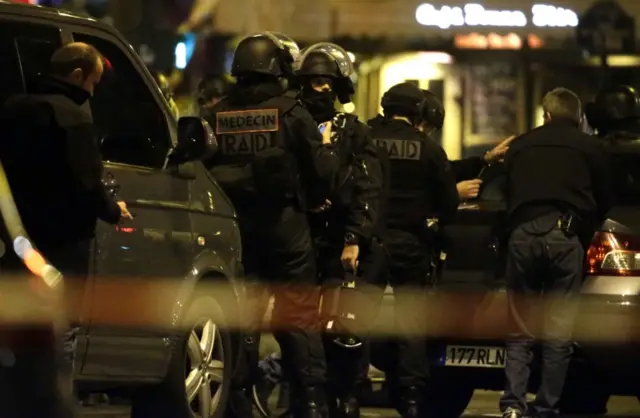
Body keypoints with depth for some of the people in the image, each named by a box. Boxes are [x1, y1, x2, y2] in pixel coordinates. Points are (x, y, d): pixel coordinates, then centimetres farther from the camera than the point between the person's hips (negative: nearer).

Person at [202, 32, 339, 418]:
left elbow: (206, 170, 8)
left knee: (242, 319, 10)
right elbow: (322, 172, -6)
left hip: (236, 230, 3)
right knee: (299, 318, 2)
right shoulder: (291, 114, -9)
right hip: (285, 230, -3)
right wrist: (326, 145, 13)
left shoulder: (218, 117, 1)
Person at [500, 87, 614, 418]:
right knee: (558, 332, 2)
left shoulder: (520, 146, 16)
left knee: (520, 329, 6)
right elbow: (604, 200, 15)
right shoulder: (589, 147, 9)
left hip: (522, 234, 2)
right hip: (564, 235, -2)